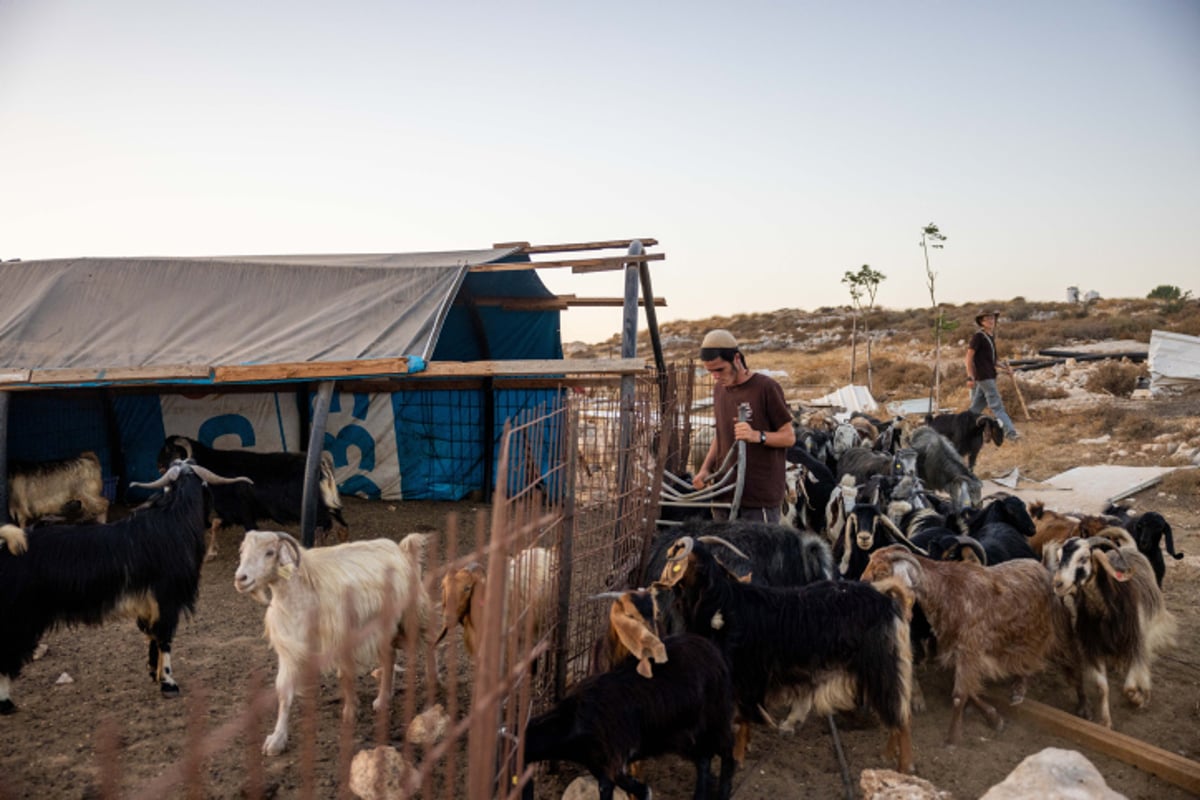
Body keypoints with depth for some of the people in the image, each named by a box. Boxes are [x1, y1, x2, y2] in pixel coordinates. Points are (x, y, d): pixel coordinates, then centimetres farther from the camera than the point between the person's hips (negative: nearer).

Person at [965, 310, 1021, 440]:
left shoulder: (991, 336, 16)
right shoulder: (978, 336, -10)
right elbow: (969, 356, -14)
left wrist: (1005, 367, 9)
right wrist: (970, 377, -20)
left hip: (989, 376, 9)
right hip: (984, 377, -9)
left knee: (977, 406, 11)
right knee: (997, 406, -9)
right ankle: (1010, 432, -10)